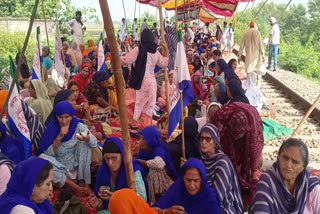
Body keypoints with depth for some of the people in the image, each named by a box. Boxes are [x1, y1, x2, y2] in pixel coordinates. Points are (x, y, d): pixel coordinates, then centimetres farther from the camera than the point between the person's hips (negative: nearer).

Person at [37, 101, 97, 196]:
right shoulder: (52, 128, -10)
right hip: (59, 167, 0)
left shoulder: (78, 126, -8)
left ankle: (82, 181, -17)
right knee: (42, 158, -27)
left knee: (84, 143, -18)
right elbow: (49, 153, -14)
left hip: (76, 166, 1)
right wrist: (59, 137, -27)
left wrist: (87, 138, -37)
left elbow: (94, 144, -14)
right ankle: (74, 186, -24)